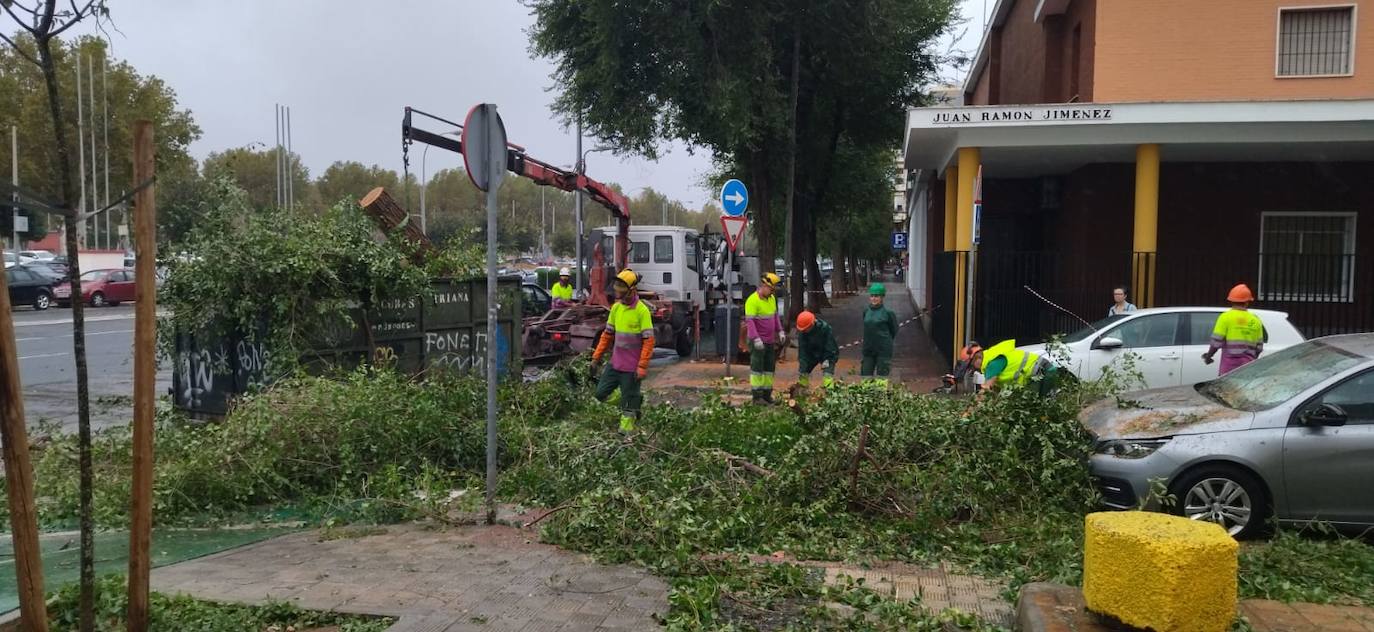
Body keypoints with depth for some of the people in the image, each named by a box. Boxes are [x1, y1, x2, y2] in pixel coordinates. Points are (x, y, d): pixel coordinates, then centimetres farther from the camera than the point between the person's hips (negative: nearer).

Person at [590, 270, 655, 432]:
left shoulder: (642, 310, -15)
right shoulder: (616, 307, 5)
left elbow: (648, 341, -16)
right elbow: (607, 334, 13)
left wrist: (642, 367, -20)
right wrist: (596, 357, 10)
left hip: (632, 367, -7)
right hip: (615, 363, 7)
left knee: (629, 399, 3)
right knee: (601, 393, 10)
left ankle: (627, 424, 21)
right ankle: (635, 399, 27)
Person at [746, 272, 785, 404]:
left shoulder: (772, 298, 9)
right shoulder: (752, 300, -17)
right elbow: (749, 321, -23)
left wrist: (780, 331, 12)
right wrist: (756, 339, -28)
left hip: (770, 341, 8)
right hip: (758, 342, -8)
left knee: (769, 368, 11)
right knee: (757, 368, -4)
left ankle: (767, 395, 19)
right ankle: (757, 396, 0)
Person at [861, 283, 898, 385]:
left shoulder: (888, 313, -8)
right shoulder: (866, 312, 6)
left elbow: (894, 331, 4)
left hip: (883, 351, -5)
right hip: (868, 350, 5)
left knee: (881, 379, -1)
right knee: (866, 377, 6)